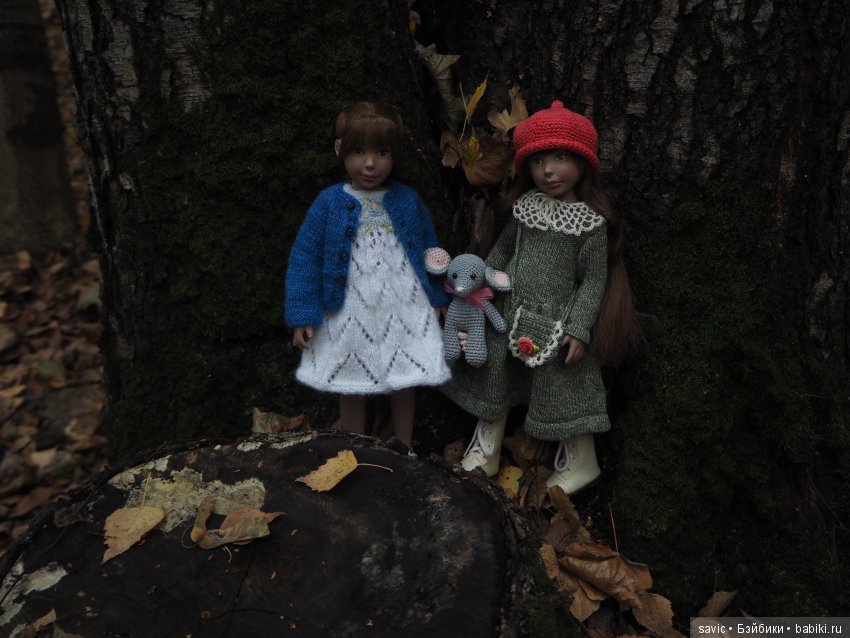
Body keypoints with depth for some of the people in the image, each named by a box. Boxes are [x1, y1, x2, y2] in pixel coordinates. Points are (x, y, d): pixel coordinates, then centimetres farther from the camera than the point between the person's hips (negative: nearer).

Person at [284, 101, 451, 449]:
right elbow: (305, 258, -5)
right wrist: (303, 316, -8)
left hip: (404, 312, 1)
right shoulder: (329, 202, -7)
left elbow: (429, 249, 10)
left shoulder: (407, 200, -1)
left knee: (403, 386, 15)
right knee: (351, 391, 14)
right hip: (350, 316, -1)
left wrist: (437, 299, 12)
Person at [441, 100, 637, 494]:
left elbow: (594, 279, -10)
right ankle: (485, 454, 34)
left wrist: (579, 328, -15)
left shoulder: (591, 222, -12)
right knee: (494, 379, 15)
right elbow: (503, 248, 14)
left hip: (555, 324, -5)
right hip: (511, 315, 6)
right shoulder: (525, 206, 1)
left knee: (563, 389, 5)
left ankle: (581, 463, 27)